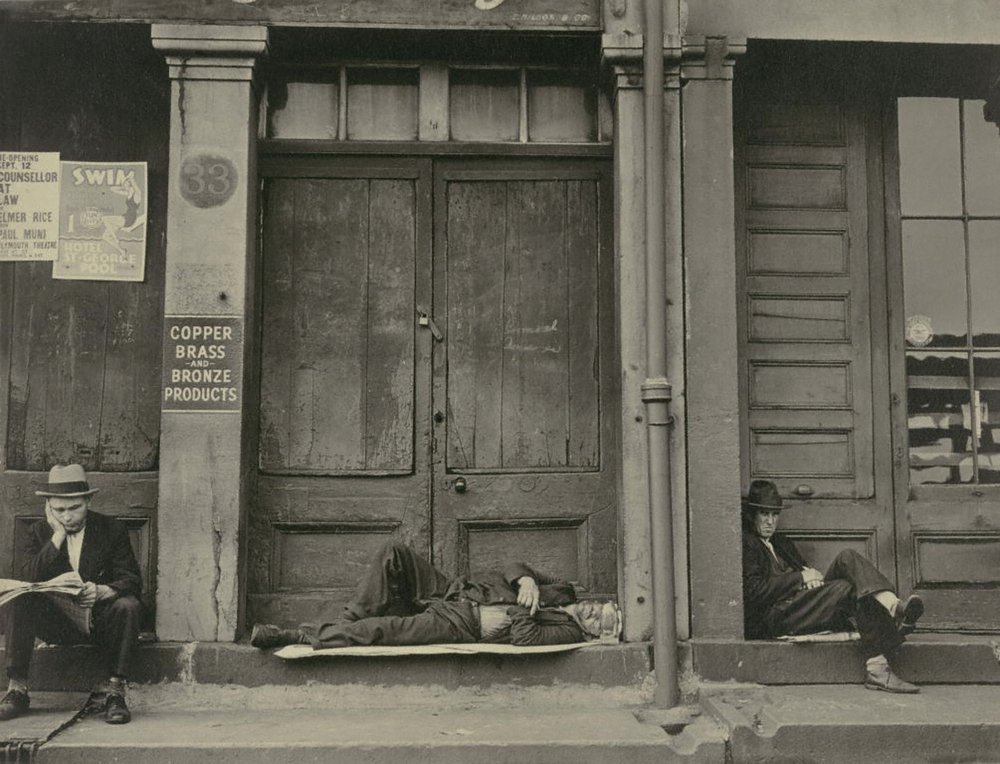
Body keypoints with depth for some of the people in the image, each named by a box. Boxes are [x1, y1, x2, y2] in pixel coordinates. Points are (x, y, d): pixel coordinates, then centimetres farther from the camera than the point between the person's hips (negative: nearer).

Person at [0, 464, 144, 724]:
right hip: (57, 622, 2)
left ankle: (114, 691, -27)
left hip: (100, 620, -2)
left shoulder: (112, 529, -1)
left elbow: (132, 580, -8)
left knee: (128, 606, -32)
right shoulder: (37, 534, 3)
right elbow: (29, 578, -14)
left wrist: (102, 591, -29)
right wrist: (58, 534, -16)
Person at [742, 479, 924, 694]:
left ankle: (893, 607, -39)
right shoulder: (745, 544, 2)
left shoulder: (782, 542, 30)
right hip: (776, 618, -8)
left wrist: (812, 575, -1)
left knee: (847, 558, -15)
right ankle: (877, 667, -38)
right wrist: (800, 577, -10)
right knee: (851, 587, -26)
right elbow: (754, 591, -11)